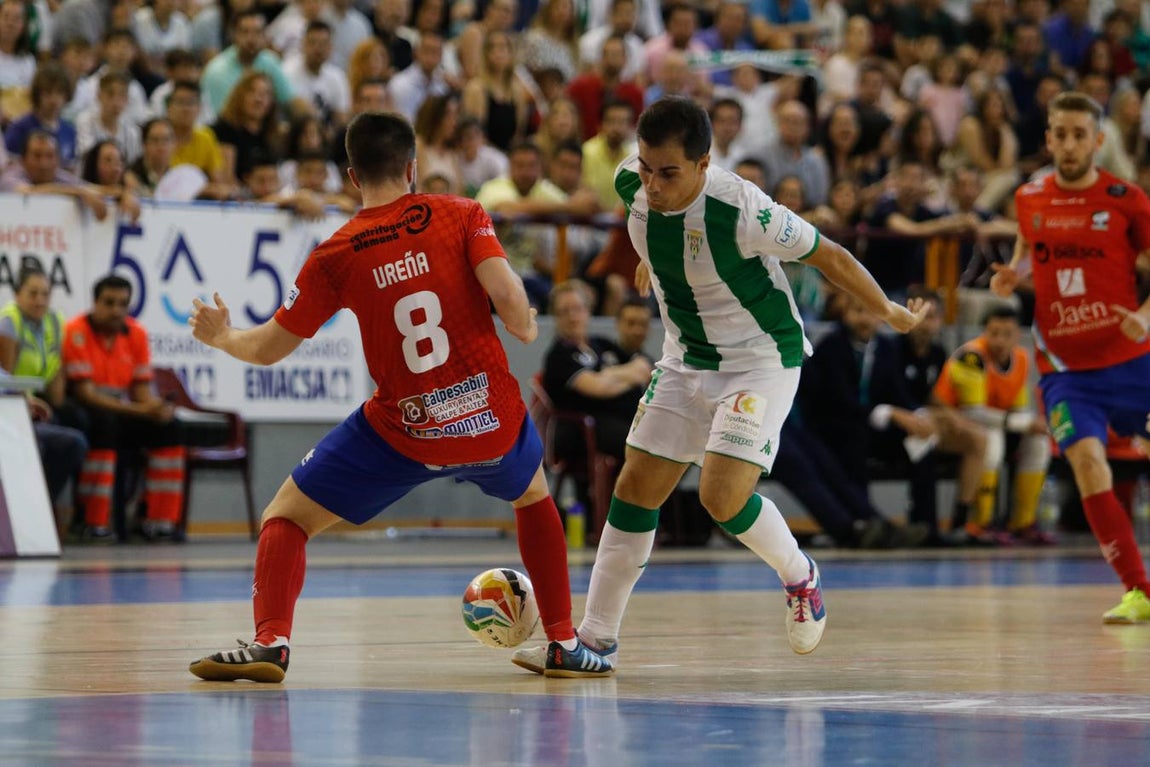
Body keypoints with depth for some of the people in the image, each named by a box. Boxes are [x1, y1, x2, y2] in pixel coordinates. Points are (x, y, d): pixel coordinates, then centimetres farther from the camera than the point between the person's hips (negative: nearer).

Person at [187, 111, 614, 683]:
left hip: (403, 432, -2)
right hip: (493, 419, 2)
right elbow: (506, 294, -15)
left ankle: (271, 641, -11)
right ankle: (564, 645, 29)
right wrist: (526, 329, 8)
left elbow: (267, 348, 6)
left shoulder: (337, 255, 0)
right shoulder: (461, 216, 0)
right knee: (534, 498, 35)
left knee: (285, 517, 12)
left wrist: (220, 336, 27)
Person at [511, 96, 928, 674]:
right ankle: (597, 636, 13)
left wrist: (889, 312, -4)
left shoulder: (741, 209, -30)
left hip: (762, 361, -6)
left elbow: (826, 255, -16)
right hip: (686, 360, 6)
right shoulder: (632, 184, -12)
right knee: (635, 490, 3)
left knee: (721, 496, -20)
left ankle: (799, 577, 10)